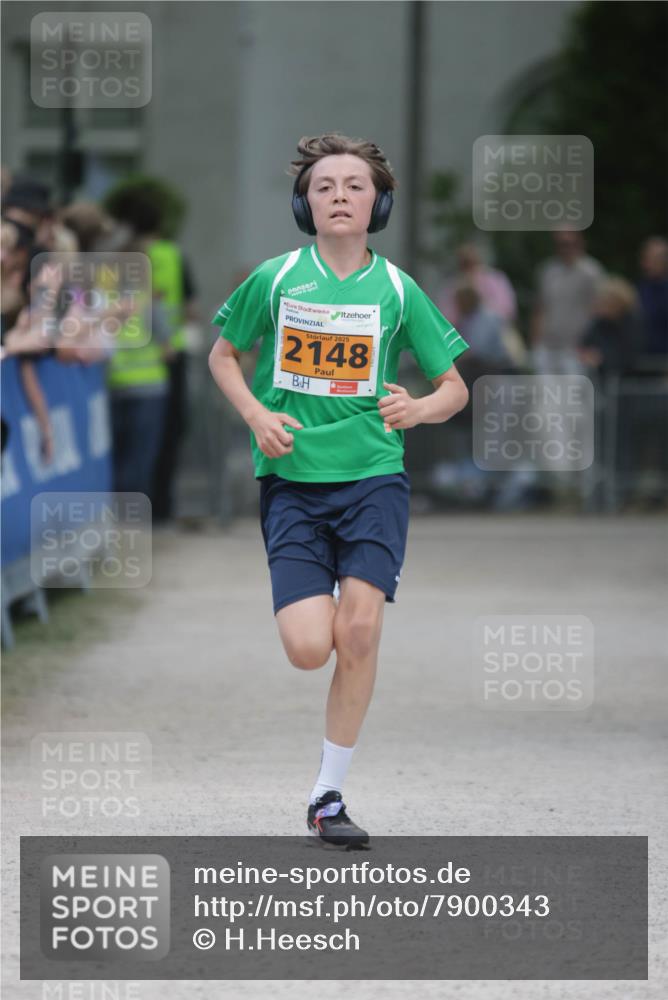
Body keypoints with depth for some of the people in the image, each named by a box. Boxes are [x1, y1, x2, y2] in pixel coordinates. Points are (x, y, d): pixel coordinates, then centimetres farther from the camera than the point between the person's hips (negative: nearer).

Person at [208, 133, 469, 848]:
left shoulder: (396, 289, 2)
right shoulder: (275, 279, 1)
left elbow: (454, 389, 9)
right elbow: (222, 355, 15)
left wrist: (419, 408, -14)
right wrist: (256, 416, -3)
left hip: (373, 474, 0)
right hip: (291, 477, 0)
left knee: (358, 630, -15)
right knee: (309, 649, -13)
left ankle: (329, 794, -2)